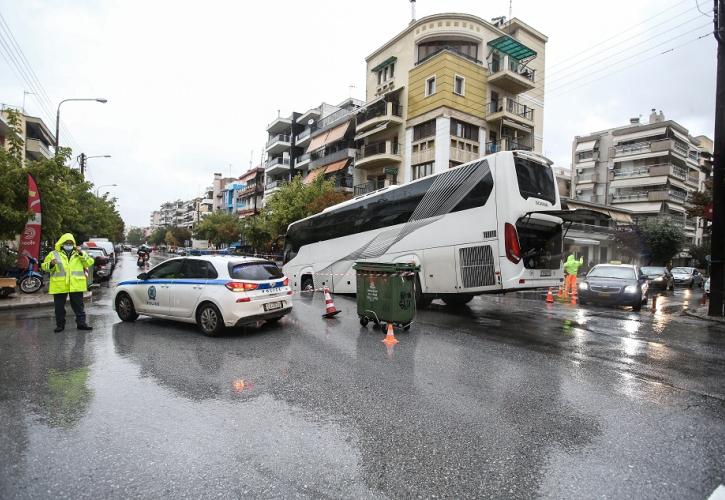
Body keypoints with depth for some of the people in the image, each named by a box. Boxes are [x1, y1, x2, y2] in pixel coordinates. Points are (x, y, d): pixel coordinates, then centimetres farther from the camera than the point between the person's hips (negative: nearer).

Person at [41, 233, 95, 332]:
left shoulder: (79, 254, 9)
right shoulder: (53, 254, 7)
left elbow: (89, 262, -2)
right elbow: (44, 267, 6)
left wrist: (81, 253, -13)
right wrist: (51, 264, -16)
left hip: (76, 286, 0)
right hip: (59, 286, 0)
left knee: (79, 306, 5)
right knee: (59, 307, 8)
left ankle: (81, 323, 11)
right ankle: (60, 325, 19)